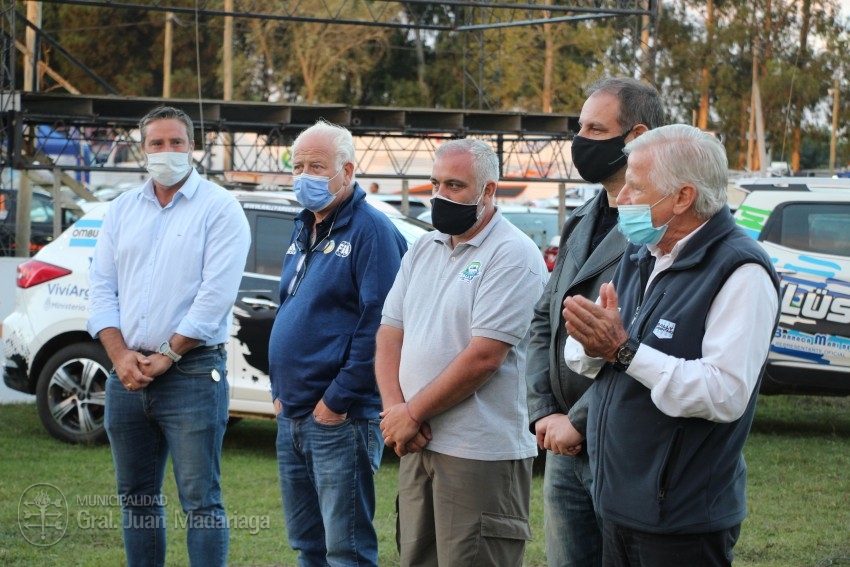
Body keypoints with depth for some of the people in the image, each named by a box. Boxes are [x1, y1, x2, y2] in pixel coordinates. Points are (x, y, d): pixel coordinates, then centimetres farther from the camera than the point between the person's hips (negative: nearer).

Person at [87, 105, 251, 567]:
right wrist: (121, 356, -5)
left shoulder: (218, 208, -4)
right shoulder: (123, 209, 14)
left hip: (192, 373, -6)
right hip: (127, 375, 6)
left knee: (200, 501, -5)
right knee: (136, 498, 12)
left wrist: (166, 357, -13)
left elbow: (216, 295, -13)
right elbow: (101, 288, 9)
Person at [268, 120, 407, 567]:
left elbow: (378, 324, -18)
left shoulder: (370, 231, -11)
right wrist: (279, 389, 14)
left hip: (338, 418, -9)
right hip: (291, 415, 9)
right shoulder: (303, 231, 16)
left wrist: (337, 400, -19)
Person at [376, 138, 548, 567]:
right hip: (417, 445, 8)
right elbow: (390, 334, 12)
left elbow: (484, 356, -18)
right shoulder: (423, 250, 14)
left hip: (480, 453, -8)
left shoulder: (512, 255, -11)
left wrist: (412, 414, -11)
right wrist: (395, 410, -5)